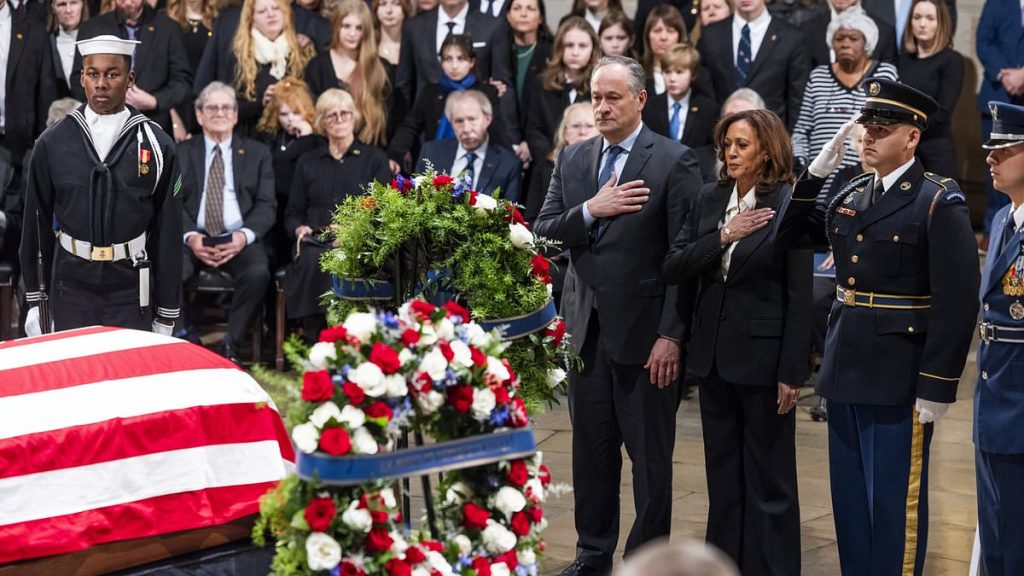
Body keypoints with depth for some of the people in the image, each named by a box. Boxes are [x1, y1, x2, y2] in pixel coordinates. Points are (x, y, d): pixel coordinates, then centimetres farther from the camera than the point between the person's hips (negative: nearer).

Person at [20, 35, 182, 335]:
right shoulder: (52, 143, 1)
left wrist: (166, 315, 0)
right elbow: (36, 221, 7)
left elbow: (168, 232, -1)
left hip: (131, 291, -1)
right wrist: (34, 300, 7)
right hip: (71, 288, 1)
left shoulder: (156, 145, -3)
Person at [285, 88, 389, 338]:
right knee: (312, 261, -36)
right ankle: (313, 340, -32)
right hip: (316, 241, 2)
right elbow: (292, 214, 22)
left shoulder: (375, 158, 15)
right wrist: (299, 229, -2)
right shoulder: (308, 163, 23)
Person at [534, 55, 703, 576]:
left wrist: (671, 334, -16)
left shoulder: (674, 162, -8)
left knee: (650, 454, 5)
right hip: (586, 327, 5)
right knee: (591, 448, 14)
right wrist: (590, 211, -15)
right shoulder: (572, 160, 9)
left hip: (645, 330, -5)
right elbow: (543, 230, 3)